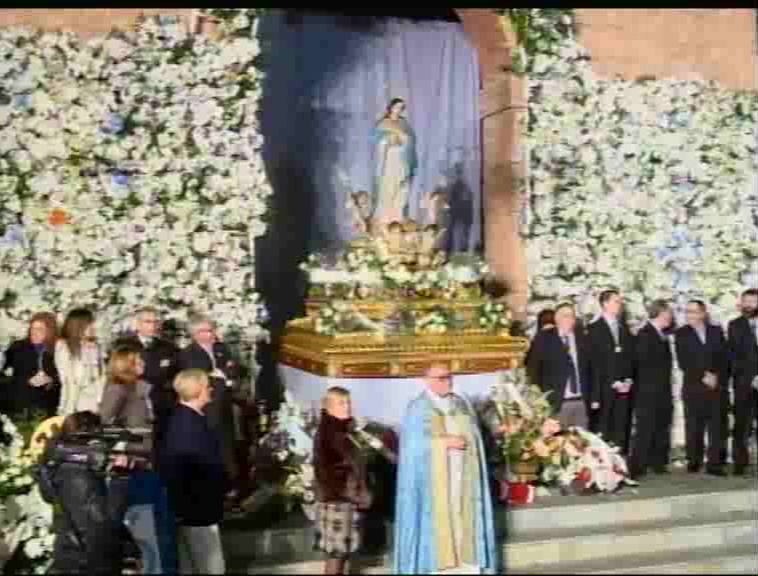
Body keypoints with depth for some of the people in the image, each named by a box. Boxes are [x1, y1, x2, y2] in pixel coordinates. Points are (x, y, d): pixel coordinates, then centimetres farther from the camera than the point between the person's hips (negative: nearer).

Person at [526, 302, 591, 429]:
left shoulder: (582, 338, 12)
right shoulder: (543, 338, 2)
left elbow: (589, 370, 13)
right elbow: (533, 369, 1)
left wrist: (591, 398, 6)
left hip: (581, 402, 3)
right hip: (555, 402, -3)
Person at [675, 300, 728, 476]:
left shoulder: (717, 332, 11)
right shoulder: (682, 334, 4)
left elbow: (724, 358, 9)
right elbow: (683, 362, -4)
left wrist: (718, 378, -5)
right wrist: (703, 376, -10)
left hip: (716, 387, 1)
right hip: (693, 387, -1)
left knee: (716, 426, -3)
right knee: (693, 427, -1)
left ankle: (714, 464, 0)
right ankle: (694, 462, 7)